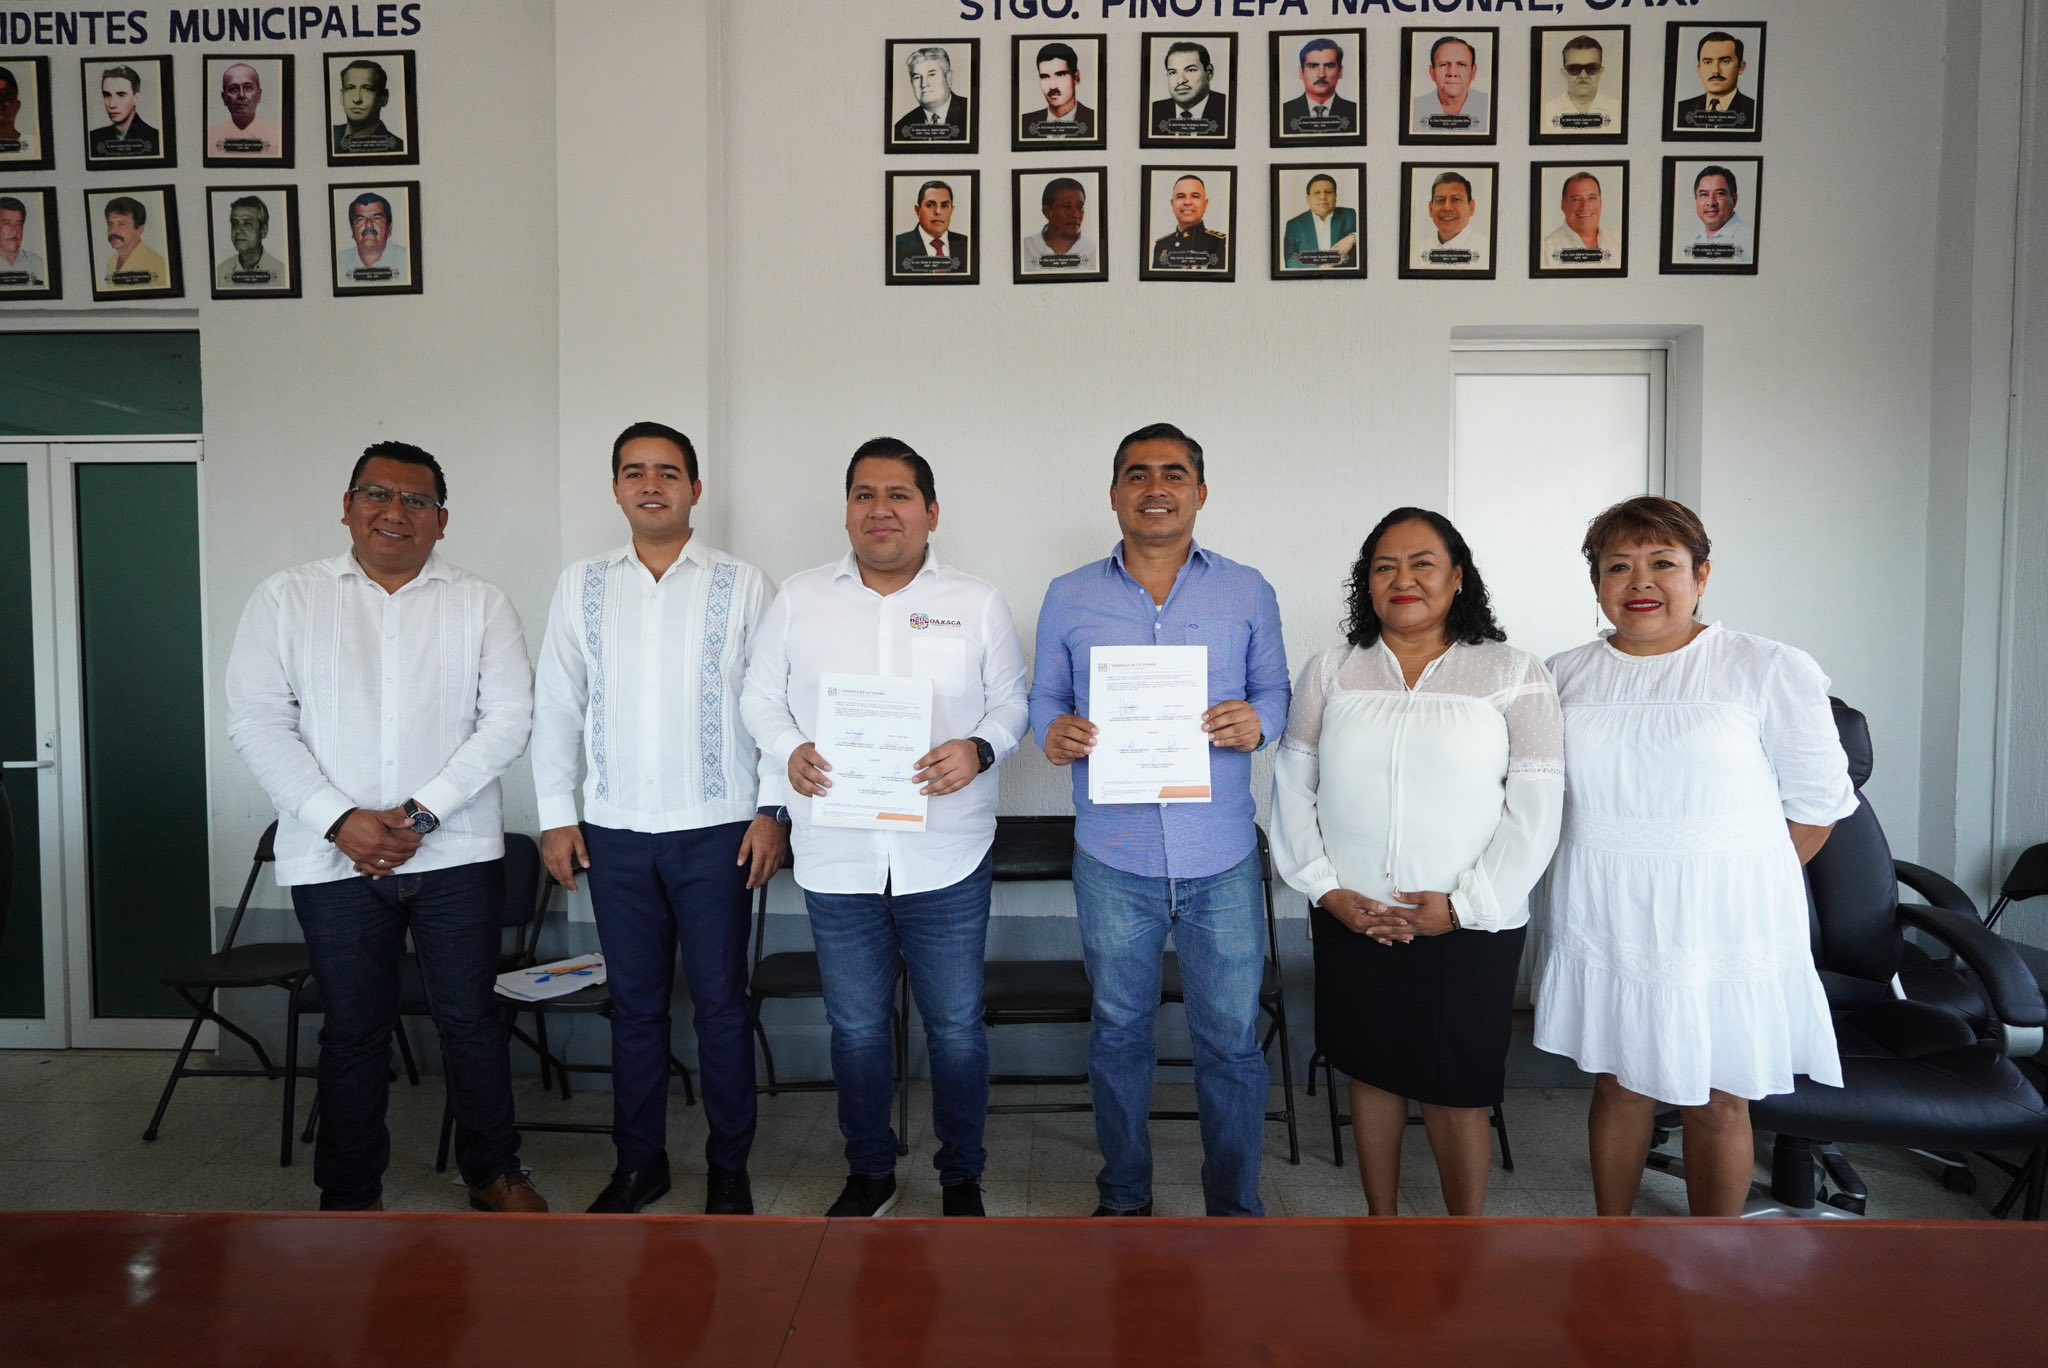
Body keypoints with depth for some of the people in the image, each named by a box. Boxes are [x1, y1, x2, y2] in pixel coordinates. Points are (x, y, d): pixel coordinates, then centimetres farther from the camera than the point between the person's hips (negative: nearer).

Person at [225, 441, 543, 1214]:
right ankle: (351, 1194, 27)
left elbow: (508, 719, -4)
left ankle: (493, 1172, 25)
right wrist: (340, 819, -13)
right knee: (353, 1029, 11)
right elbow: (258, 722, -2)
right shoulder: (286, 599, 5)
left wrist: (422, 812, -13)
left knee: (470, 1016, 7)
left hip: (455, 852, 0)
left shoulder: (480, 604, 4)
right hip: (331, 856, 0)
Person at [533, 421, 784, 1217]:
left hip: (715, 829, -2)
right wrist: (556, 812, 3)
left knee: (720, 1002, 5)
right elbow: (556, 705, 8)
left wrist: (773, 809, -6)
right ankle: (639, 1162, 28)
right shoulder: (581, 586, 7)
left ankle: (728, 1166, 21)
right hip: (615, 831, 2)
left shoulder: (741, 585, 0)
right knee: (635, 1003, 12)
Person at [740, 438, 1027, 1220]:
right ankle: (869, 1174, 37)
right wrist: (789, 752, -11)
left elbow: (1012, 702, 4)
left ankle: (961, 1177, 32)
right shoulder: (799, 599, 4)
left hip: (946, 860, -1)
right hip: (836, 860, 2)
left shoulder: (977, 603, 1)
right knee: (856, 1028, 15)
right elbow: (760, 697, 9)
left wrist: (979, 750, -16)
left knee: (956, 1026, 9)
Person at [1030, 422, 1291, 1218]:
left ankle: (1234, 1207, 27)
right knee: (1118, 1032, 14)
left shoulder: (1247, 592, 5)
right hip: (1113, 859, 1)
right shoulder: (1069, 597, 5)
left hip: (1222, 859, 0)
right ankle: (1123, 1198, 33)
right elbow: (1043, 698, 9)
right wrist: (1054, 733, -14)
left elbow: (1275, 690, 9)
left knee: (1231, 1040, 7)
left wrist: (1257, 723, -13)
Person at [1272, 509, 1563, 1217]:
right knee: (1371, 1073, 14)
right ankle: (1381, 1225, 33)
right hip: (1350, 921, 3)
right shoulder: (1331, 671, 5)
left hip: (1470, 927, -2)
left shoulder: (1514, 674, -1)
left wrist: (1462, 906, -11)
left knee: (1458, 1091, 5)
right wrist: (1326, 889, -6)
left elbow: (1535, 806, -6)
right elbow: (1292, 787, 4)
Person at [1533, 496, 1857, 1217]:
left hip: (1724, 931, -2)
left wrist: (1748, 886, 3)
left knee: (1718, 1103, 9)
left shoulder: (1771, 671, -6)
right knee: (1620, 1087, 14)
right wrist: (1615, 874, 8)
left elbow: (1818, 803, 2)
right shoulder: (1564, 677, 3)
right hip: (1605, 922, 3)